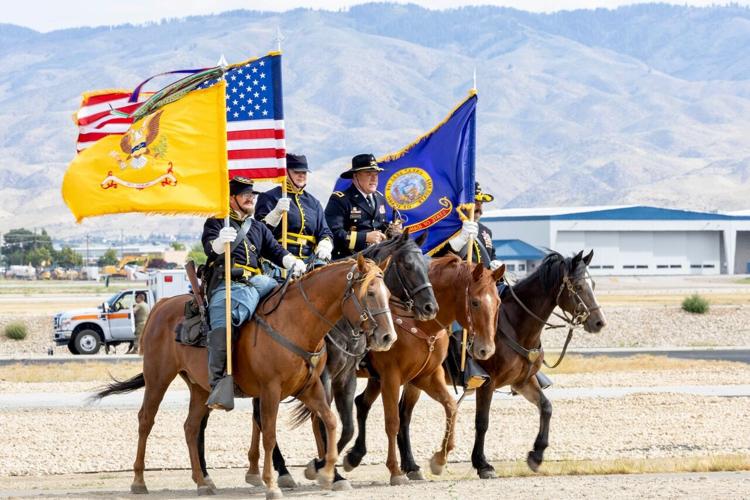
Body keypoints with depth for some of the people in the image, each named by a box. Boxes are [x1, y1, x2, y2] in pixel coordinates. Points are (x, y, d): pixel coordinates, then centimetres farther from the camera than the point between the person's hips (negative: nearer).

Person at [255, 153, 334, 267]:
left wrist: (324, 247, -4)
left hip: (308, 260, 5)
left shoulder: (313, 202, 24)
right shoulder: (269, 198, 8)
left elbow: (324, 232, 19)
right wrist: (277, 212, -20)